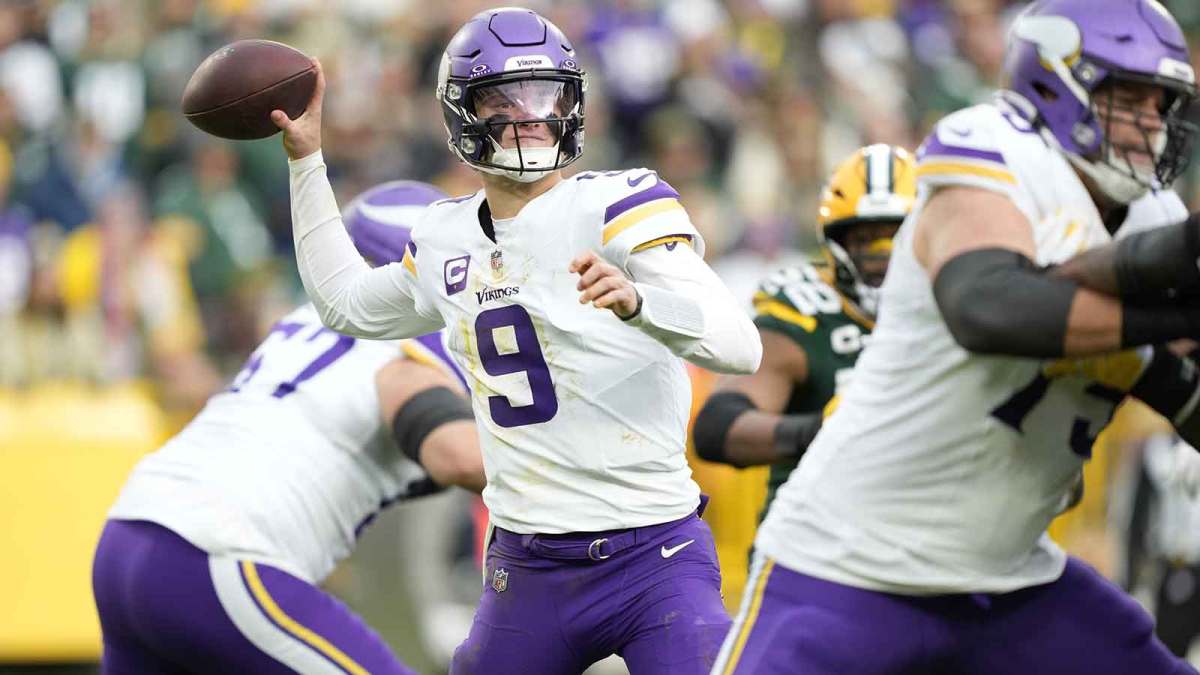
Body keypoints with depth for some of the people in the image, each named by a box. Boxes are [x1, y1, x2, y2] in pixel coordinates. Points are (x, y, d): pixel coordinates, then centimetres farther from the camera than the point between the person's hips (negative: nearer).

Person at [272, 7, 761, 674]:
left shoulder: (618, 204, -8)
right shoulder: (447, 239, 11)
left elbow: (741, 346, -20)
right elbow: (346, 301, 33)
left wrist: (636, 298, -39)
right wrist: (307, 157, 29)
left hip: (653, 560, -5)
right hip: (526, 568, 6)